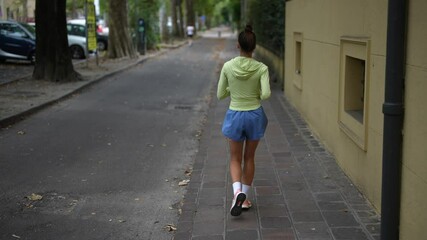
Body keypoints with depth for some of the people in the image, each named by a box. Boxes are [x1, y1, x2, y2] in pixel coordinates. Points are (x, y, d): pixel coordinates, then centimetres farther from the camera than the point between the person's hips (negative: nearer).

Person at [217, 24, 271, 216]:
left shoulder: (228, 66, -9)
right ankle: (244, 197, 24)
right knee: (249, 158, 18)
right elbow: (266, 94, -22)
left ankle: (237, 192, -12)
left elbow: (220, 95, -3)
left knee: (235, 159, 13)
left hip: (235, 116, 0)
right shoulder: (261, 68, -12)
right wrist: (258, 94, 0)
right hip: (255, 115, 0)